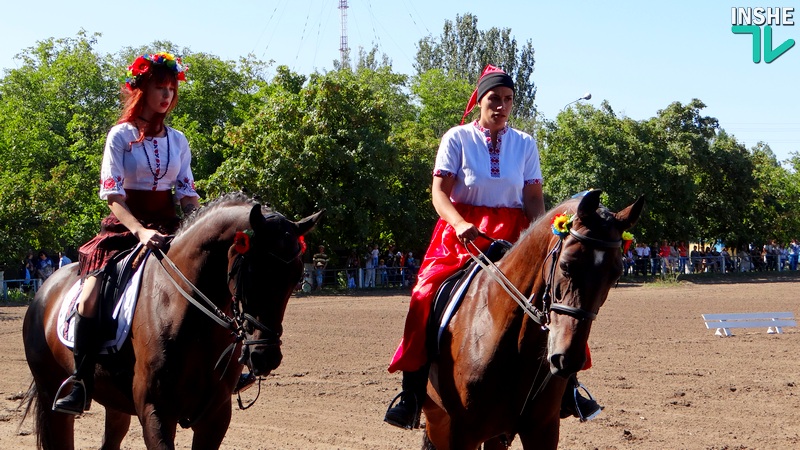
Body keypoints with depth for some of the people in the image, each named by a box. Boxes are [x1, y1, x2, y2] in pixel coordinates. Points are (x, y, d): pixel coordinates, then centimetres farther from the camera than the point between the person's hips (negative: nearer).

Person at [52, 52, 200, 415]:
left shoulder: (178, 140, 11)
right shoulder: (121, 135, -3)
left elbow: (187, 193, 9)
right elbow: (112, 194, -11)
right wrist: (140, 231, -25)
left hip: (168, 226, 4)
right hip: (124, 227, -4)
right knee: (90, 299, -23)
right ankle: (81, 384, -14)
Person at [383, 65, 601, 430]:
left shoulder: (524, 144, 10)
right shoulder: (457, 139, 1)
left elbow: (534, 198, 7)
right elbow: (439, 192, -6)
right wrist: (460, 225, -25)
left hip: (512, 234, 2)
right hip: (463, 233, -2)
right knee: (426, 293, -23)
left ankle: (566, 382, -3)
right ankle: (412, 392, -14)